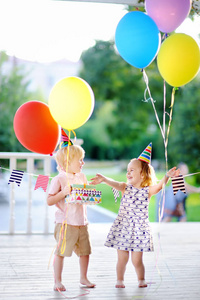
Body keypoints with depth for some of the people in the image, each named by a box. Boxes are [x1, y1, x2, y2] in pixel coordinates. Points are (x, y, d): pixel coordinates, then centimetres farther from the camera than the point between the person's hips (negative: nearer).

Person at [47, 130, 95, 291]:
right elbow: (49, 201, -12)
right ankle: (58, 281, 8)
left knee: (85, 250, 12)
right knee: (61, 251, -3)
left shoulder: (81, 176, 11)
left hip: (82, 222, 7)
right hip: (65, 222, -6)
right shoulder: (59, 179, -9)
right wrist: (63, 193, -23)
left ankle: (83, 278, 28)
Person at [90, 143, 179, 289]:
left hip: (139, 228, -2)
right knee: (122, 258, 5)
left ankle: (141, 279, 24)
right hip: (122, 227, 2)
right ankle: (120, 280, 22)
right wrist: (104, 179, -37)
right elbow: (115, 184, -17)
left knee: (137, 260, 2)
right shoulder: (126, 188, 2)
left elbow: (159, 186, -21)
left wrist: (167, 176, -39)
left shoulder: (148, 191, -2)